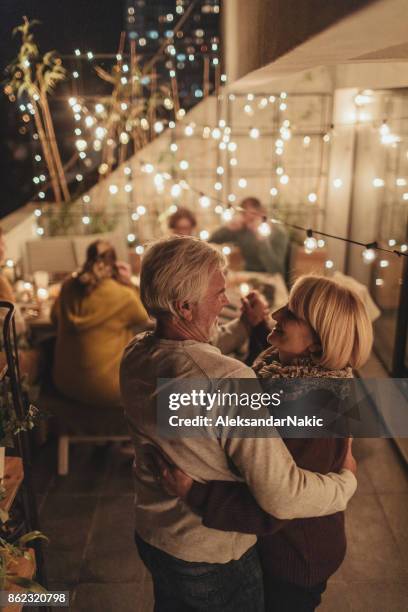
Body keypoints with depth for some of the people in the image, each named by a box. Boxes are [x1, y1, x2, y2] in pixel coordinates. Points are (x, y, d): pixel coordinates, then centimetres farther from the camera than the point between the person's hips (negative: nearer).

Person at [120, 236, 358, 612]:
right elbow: (281, 496, -34)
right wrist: (347, 480, -16)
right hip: (213, 560, -6)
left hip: (150, 535, 7)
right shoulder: (227, 381, -37)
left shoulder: (133, 356, -12)